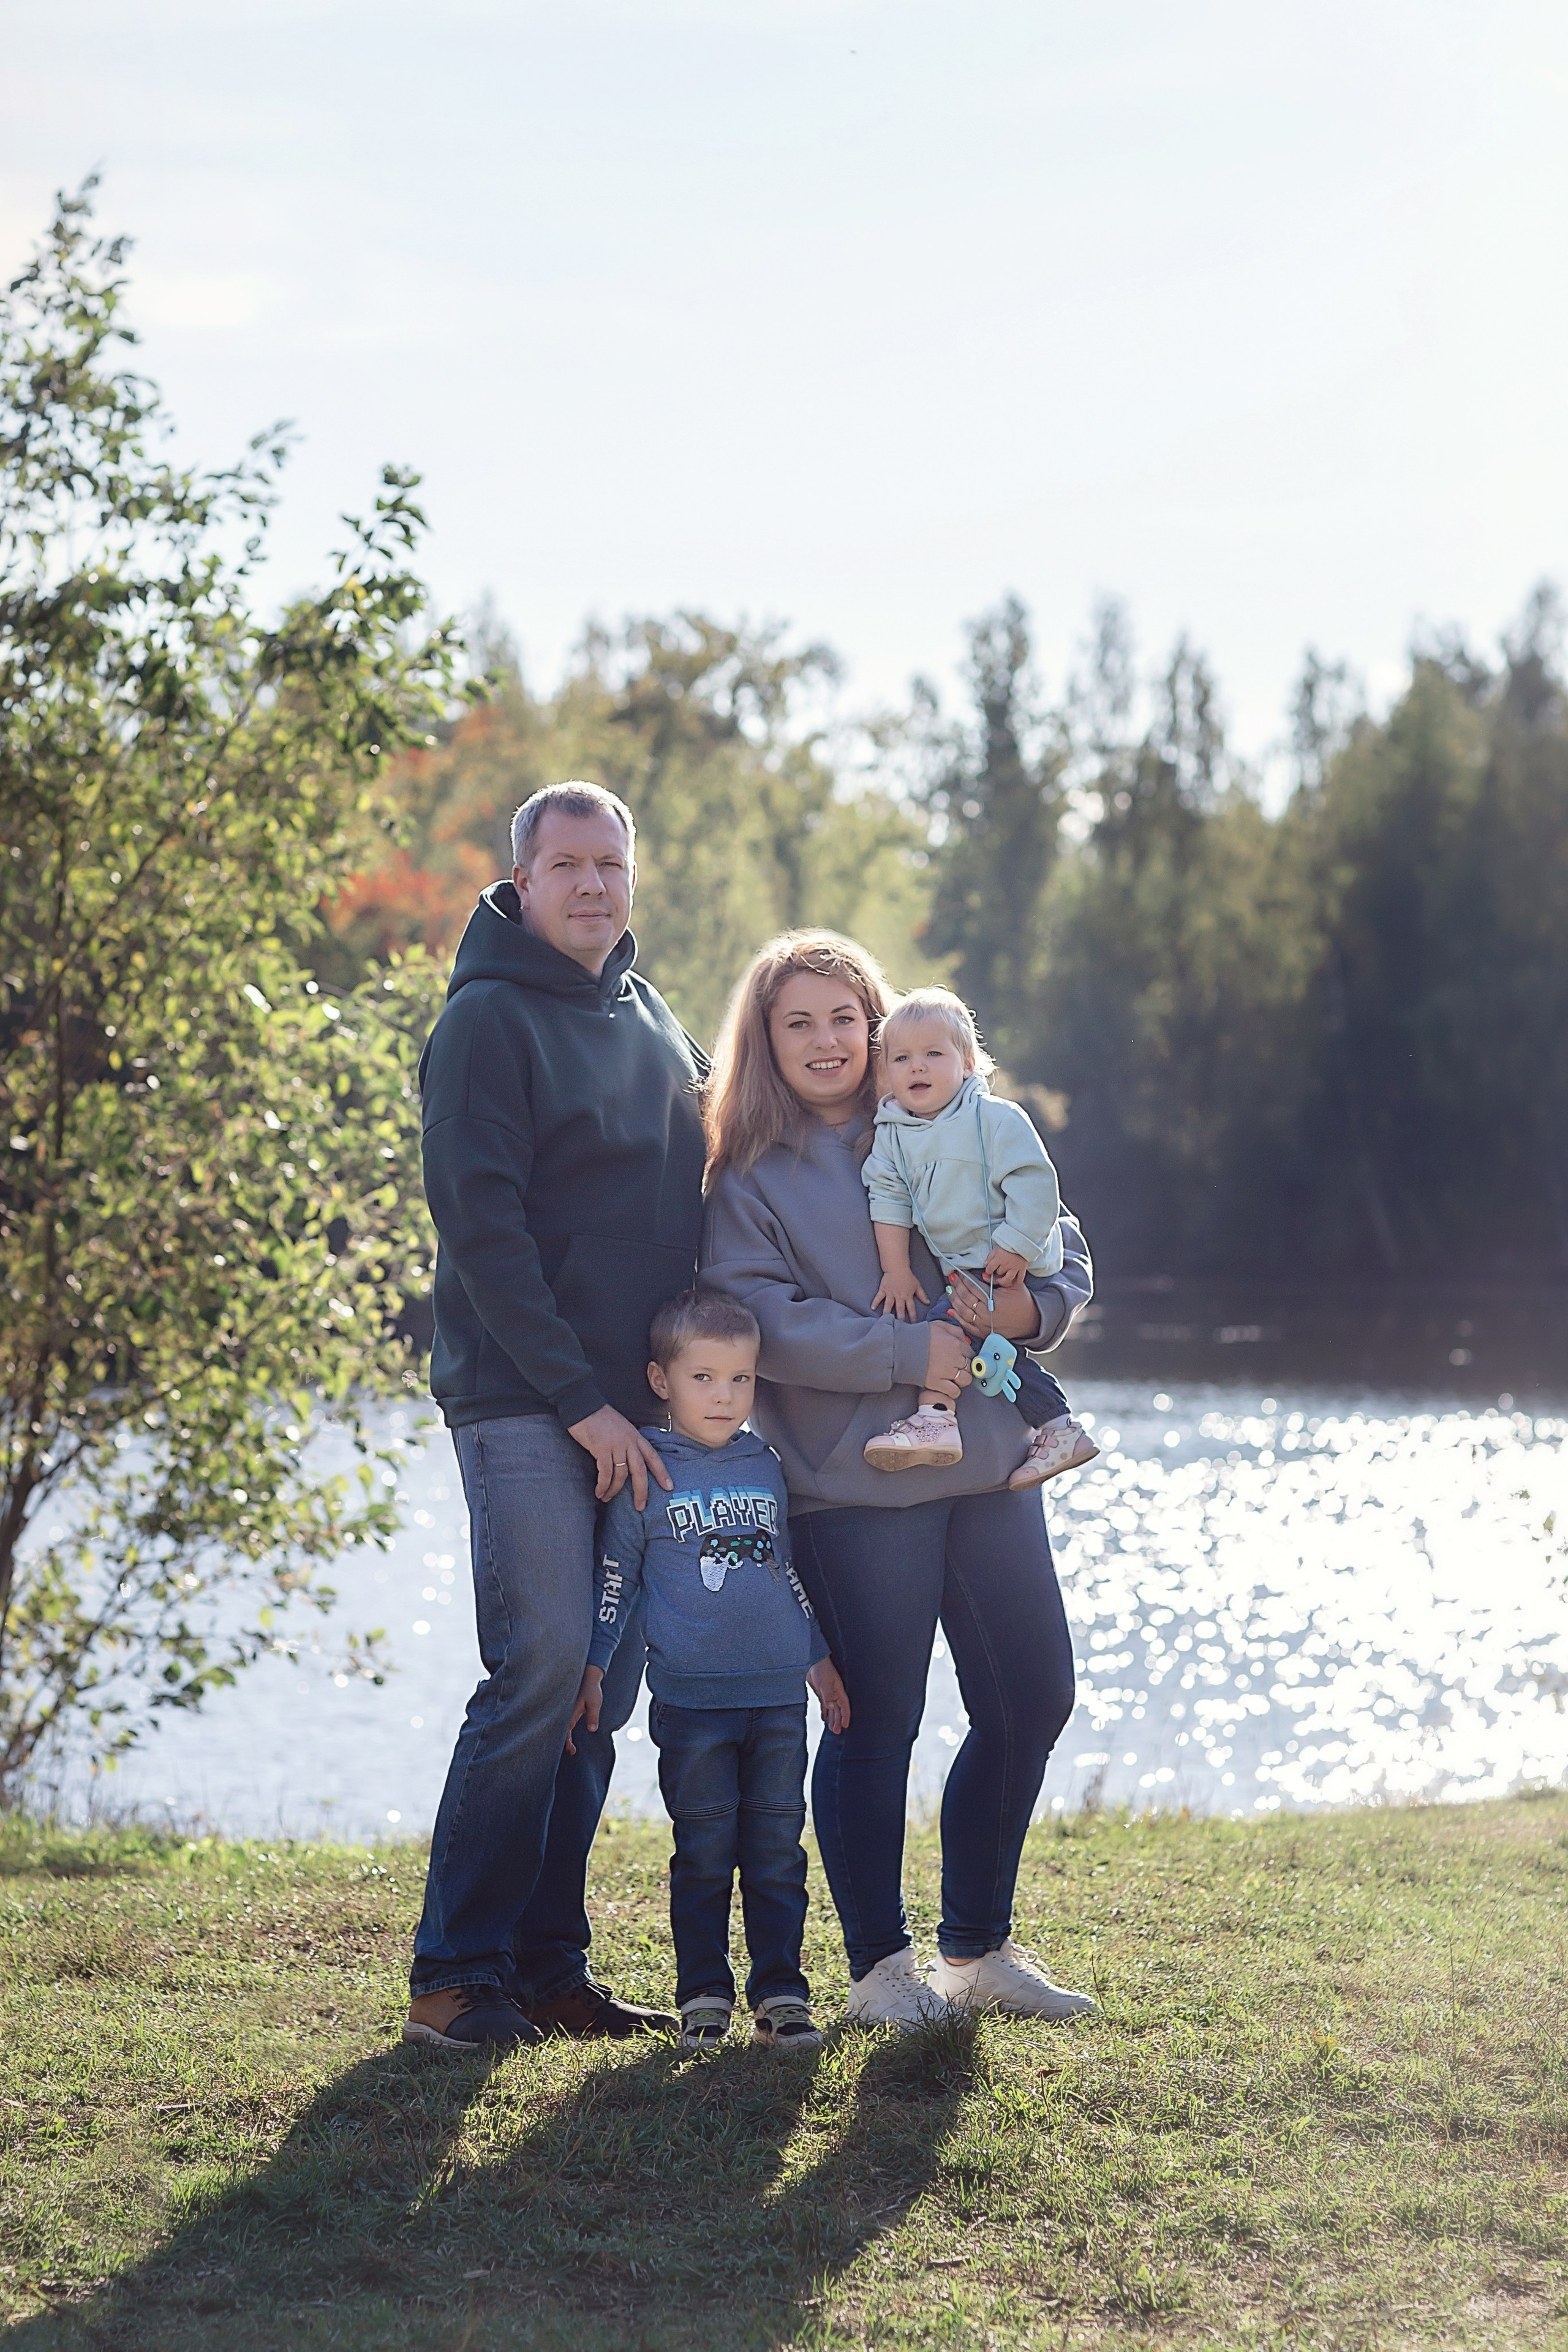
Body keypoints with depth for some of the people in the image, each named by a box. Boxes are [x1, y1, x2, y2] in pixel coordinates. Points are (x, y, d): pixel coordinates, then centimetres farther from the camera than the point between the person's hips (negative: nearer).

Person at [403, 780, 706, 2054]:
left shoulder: (653, 1017, 16)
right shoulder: (490, 1019, -7)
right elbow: (481, 1224, -13)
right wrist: (581, 1400, -16)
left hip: (638, 1405, 7)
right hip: (526, 1406, -7)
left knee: (605, 1686, 6)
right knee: (543, 1667, -14)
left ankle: (549, 1962, 13)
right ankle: (457, 1972, -7)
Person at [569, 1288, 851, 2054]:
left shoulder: (765, 1468, 12)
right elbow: (614, 1579, 3)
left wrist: (820, 1659, 24)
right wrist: (592, 1670, 0)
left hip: (778, 1696, 4)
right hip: (692, 1701, -4)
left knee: (778, 1848, 4)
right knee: (704, 1853, 0)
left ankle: (780, 1993, 9)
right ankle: (704, 1996, 9)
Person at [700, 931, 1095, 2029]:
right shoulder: (749, 1177, -1)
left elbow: (1064, 1249, 12)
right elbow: (762, 1321, -13)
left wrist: (1030, 1307, -10)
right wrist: (905, 1352, -19)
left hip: (992, 1466, 5)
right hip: (855, 1485, -5)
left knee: (1034, 1701, 8)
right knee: (875, 1723, 0)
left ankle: (978, 1947, 24)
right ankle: (882, 1967, 15)